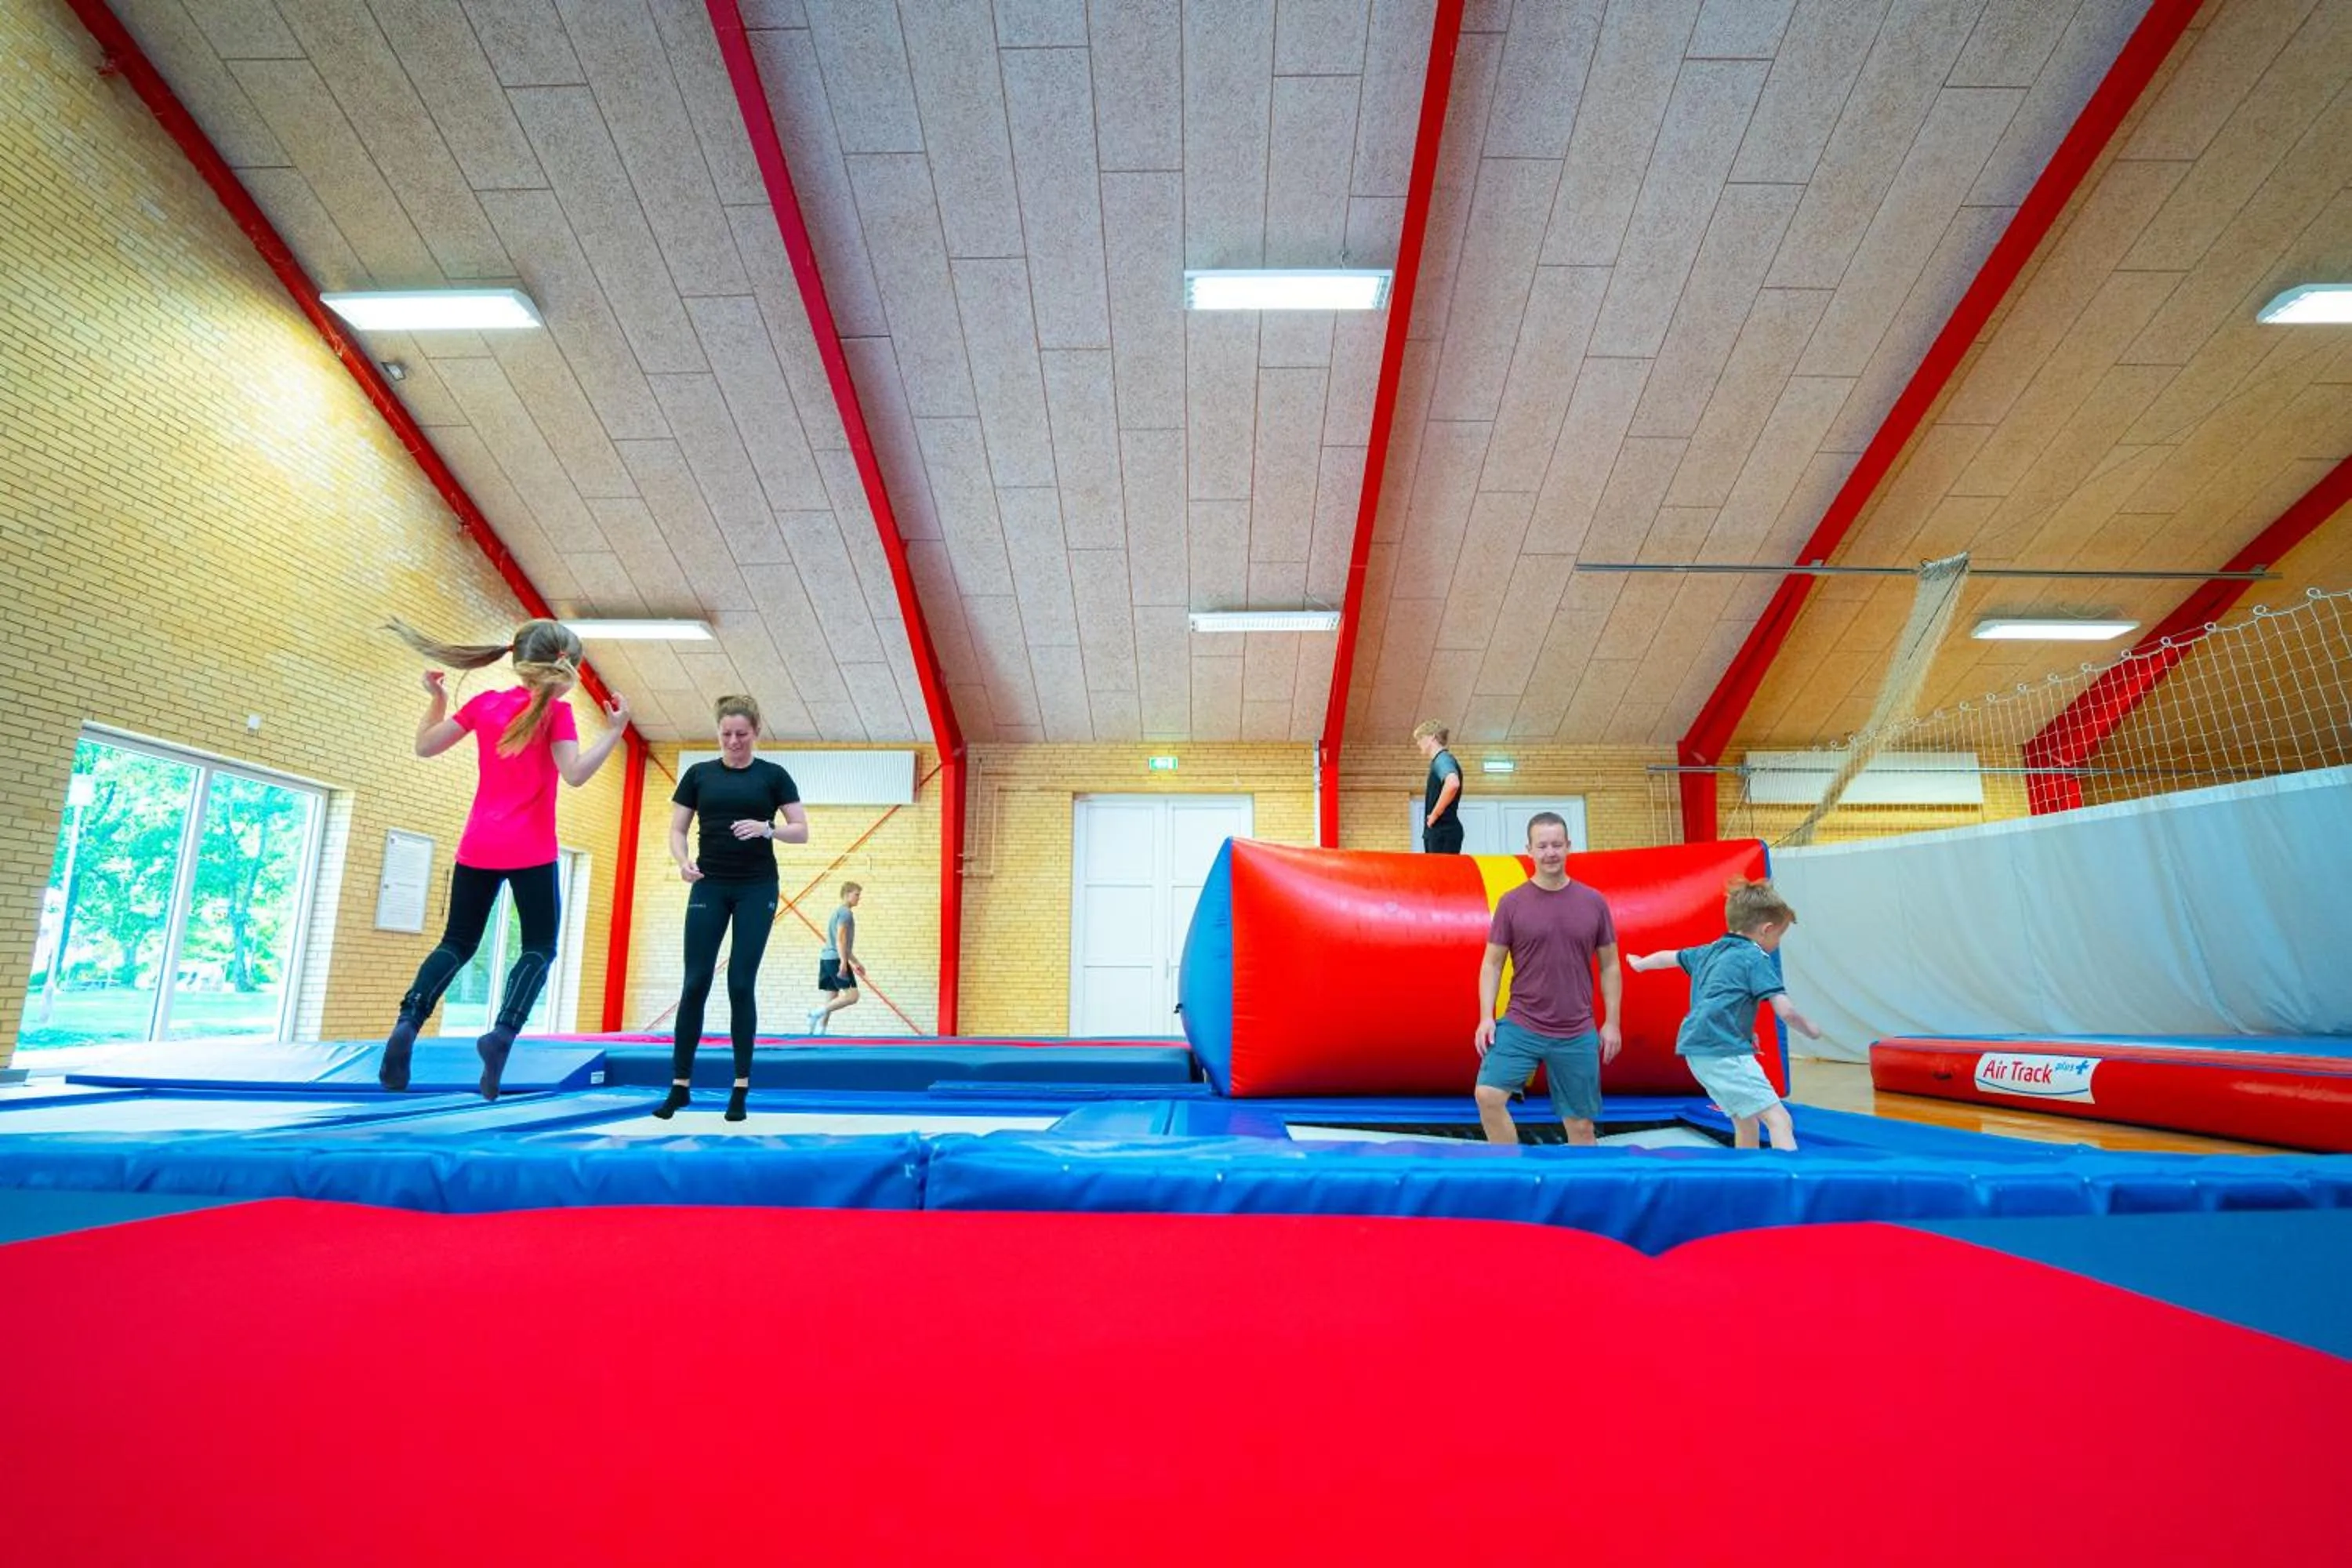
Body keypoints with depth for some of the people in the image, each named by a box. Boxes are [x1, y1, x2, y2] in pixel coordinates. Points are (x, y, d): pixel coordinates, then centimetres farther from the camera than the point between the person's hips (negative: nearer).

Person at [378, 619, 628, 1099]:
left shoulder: (485, 703, 8)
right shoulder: (555, 711, -7)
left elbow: (424, 746, 15)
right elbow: (576, 774, -18)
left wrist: (436, 698, 25)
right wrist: (614, 731, -13)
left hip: (477, 848, 5)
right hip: (531, 853, -5)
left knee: (457, 943, 16)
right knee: (540, 948, 5)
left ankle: (407, 1023, -4)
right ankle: (503, 1032, -16)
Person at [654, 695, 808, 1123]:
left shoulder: (772, 775, 2)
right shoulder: (698, 774, 7)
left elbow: (802, 831, -1)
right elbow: (676, 830, 7)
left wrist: (767, 828, -19)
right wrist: (683, 861, -13)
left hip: (756, 888, -1)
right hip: (709, 888, 2)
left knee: (741, 986, -1)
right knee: (695, 984, -1)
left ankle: (741, 1088, 9)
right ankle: (680, 1085, 10)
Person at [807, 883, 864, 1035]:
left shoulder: (838, 912, 23)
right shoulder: (846, 912, -8)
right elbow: (840, 939, -19)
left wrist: (856, 963, 30)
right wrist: (844, 962, -26)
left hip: (827, 959, 10)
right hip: (835, 960, -10)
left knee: (832, 999, 9)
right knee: (852, 995, -11)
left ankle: (819, 1033, 4)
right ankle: (817, 1013, -14)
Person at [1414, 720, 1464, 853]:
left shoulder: (1442, 759, -9)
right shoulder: (1438, 761, 21)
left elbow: (1452, 784, -30)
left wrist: (1435, 814, -20)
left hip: (1443, 832, -10)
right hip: (1438, 832, 10)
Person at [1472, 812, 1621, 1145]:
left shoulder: (1594, 903, 2)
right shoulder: (1511, 903, -2)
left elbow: (1609, 967, 8)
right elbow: (1492, 965, 1)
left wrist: (1612, 1022, 4)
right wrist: (1486, 1017, -9)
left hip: (1577, 1034, 1)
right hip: (1521, 1026, -1)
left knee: (1581, 1123, 9)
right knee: (1488, 1095, -15)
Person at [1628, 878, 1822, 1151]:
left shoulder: (1709, 952, 19)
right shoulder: (1756, 958, -4)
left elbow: (1667, 957, 36)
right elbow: (1786, 1011, -9)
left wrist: (1640, 963, 56)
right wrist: (1811, 1031, 10)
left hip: (1697, 1049, 9)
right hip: (1724, 1051, -8)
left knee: (1745, 1122, 18)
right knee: (1779, 1120, -13)